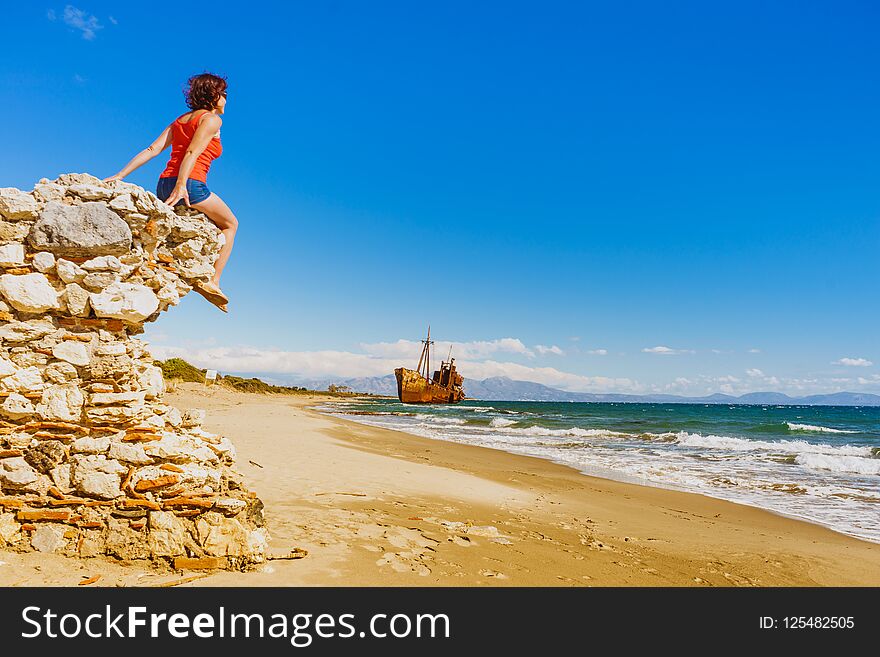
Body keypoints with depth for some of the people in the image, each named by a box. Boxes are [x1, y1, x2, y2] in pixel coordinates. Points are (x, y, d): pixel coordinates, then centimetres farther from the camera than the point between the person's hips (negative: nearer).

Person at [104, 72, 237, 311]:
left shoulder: (180, 120, 23)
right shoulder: (212, 119, 2)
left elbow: (152, 149, 12)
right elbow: (192, 152, -15)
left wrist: (121, 175, 6)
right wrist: (181, 185, -25)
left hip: (163, 185, 7)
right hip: (190, 184, -7)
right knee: (230, 224, 14)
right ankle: (212, 282, 2)